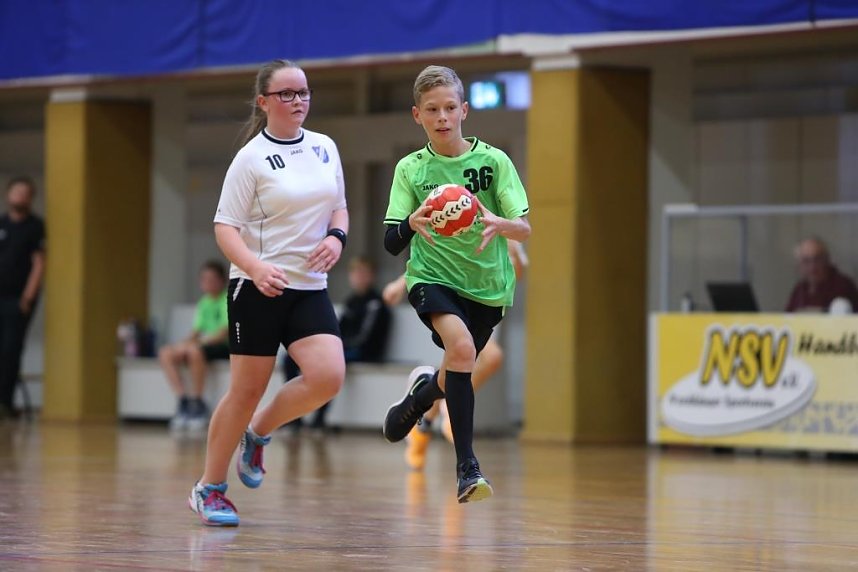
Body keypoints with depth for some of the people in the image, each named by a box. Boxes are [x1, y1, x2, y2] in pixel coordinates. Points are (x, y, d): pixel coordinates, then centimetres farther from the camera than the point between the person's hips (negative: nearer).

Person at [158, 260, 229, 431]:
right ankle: (184, 401, -13)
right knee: (166, 354, -13)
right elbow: (196, 332, 12)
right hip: (204, 344, 7)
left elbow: (224, 332, -18)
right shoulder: (205, 302, 14)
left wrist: (194, 343, -23)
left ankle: (197, 403, -21)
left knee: (194, 351, -37)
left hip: (225, 347, -7)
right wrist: (184, 343, -10)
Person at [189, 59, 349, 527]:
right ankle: (209, 488, 14)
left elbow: (338, 206, 20)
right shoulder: (251, 158, -8)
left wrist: (336, 237, -2)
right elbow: (225, 226, -10)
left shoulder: (324, 147, 9)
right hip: (258, 289, -5)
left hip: (310, 287, 5)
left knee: (327, 377, -14)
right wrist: (255, 267, -27)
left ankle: (257, 433, 13)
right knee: (247, 388, -2)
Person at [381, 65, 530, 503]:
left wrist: (499, 223, -33)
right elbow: (391, 243, -9)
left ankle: (422, 391, 53)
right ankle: (466, 466, -26)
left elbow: (524, 229, -10)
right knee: (461, 347, -29)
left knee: (456, 374, 14)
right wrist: (412, 223, -31)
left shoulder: (494, 161, -5)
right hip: (432, 277, -2)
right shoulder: (410, 169, -3)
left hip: (487, 285, 2)